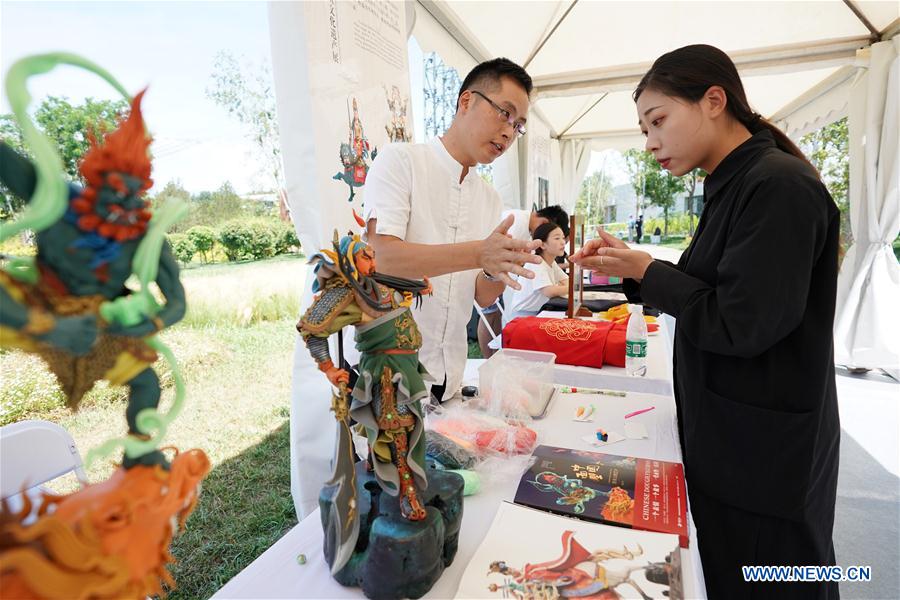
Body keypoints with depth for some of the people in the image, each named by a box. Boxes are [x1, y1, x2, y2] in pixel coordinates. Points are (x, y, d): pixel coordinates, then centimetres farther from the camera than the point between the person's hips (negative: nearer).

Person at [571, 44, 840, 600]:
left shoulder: (780, 186, -20)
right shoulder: (733, 187, 9)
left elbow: (742, 325, -24)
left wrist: (647, 272, -14)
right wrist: (632, 268, 0)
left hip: (767, 455, -8)